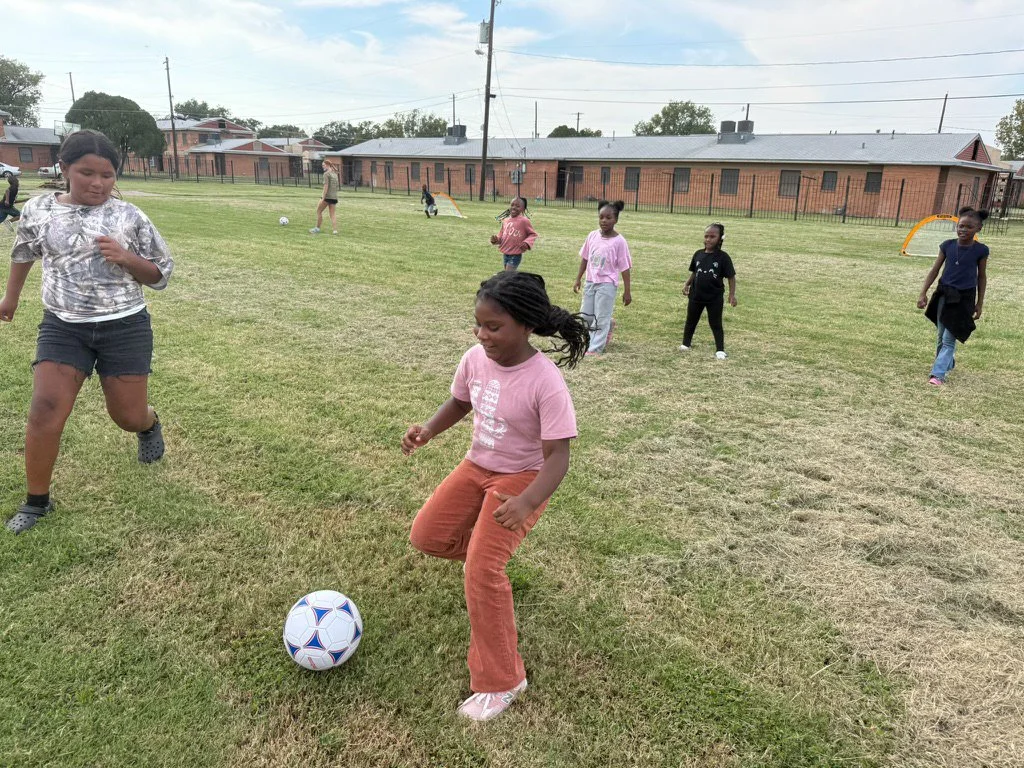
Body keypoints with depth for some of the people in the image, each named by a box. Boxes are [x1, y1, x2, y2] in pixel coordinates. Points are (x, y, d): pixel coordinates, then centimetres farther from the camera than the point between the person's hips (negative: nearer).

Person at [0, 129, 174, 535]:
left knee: (128, 416, 6)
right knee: (45, 411, -8)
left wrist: (125, 258, -17)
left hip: (125, 327, -1)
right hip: (62, 327, 1)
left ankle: (150, 425, 46)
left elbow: (160, 274, 1)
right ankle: (36, 501, 12)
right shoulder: (39, 209, 0)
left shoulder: (129, 216, -5)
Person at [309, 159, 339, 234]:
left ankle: (317, 228, 13)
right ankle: (335, 230, -5)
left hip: (327, 196, -7)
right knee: (333, 213, 5)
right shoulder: (335, 174, 15)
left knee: (319, 211, 8)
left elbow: (326, 186, -15)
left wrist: (323, 198, -17)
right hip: (334, 197, 7)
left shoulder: (326, 174, -8)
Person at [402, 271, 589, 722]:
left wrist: (528, 502, -44)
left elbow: (557, 456, -27)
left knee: (482, 571, -20)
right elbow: (459, 403, 9)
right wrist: (429, 430, -10)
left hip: (522, 477, -6)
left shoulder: (546, 383, -29)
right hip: (477, 466, 7)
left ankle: (502, 682, -1)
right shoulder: (475, 359, -11)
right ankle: (486, 547, 36)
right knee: (425, 537, 2)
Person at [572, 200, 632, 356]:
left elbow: (624, 267, -11)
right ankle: (608, 326, 40)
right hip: (590, 282, 6)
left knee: (601, 318, 1)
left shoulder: (619, 241, -14)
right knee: (585, 316, 13)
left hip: (607, 284, -5)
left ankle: (595, 348, 12)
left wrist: (627, 291, -10)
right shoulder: (592, 236, -1)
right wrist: (578, 279, 12)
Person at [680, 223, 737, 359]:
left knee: (716, 324, 4)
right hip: (696, 295, 4)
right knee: (691, 321, 16)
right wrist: (686, 284, -1)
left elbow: (731, 277, -7)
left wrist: (732, 294, -13)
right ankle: (685, 344, 33)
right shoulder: (698, 254, 0)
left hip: (715, 297, -4)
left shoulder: (723, 257, -11)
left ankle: (720, 350, 13)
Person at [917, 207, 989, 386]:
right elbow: (934, 270, 2)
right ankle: (948, 364, 35)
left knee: (949, 339, -8)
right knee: (942, 336, 14)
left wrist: (979, 303, 4)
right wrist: (923, 293, -3)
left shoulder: (980, 250, -7)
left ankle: (937, 373, -10)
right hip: (944, 294, 3)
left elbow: (981, 277, 2)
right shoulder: (947, 245, -3)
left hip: (964, 298, -3)